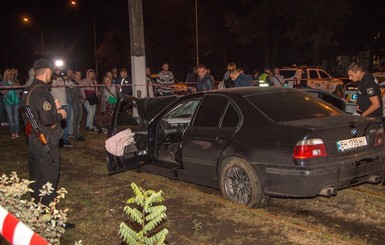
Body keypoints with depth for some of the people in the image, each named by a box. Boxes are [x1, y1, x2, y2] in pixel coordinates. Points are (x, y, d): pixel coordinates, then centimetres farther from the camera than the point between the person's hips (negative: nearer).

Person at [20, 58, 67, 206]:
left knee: (36, 175, 20)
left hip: (33, 139, 10)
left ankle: (36, 204, 33)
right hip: (45, 142, -10)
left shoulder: (28, 91, 9)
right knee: (48, 176, 1)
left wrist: (53, 108, 10)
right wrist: (60, 115, -8)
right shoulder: (42, 92, -21)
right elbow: (47, 119, -26)